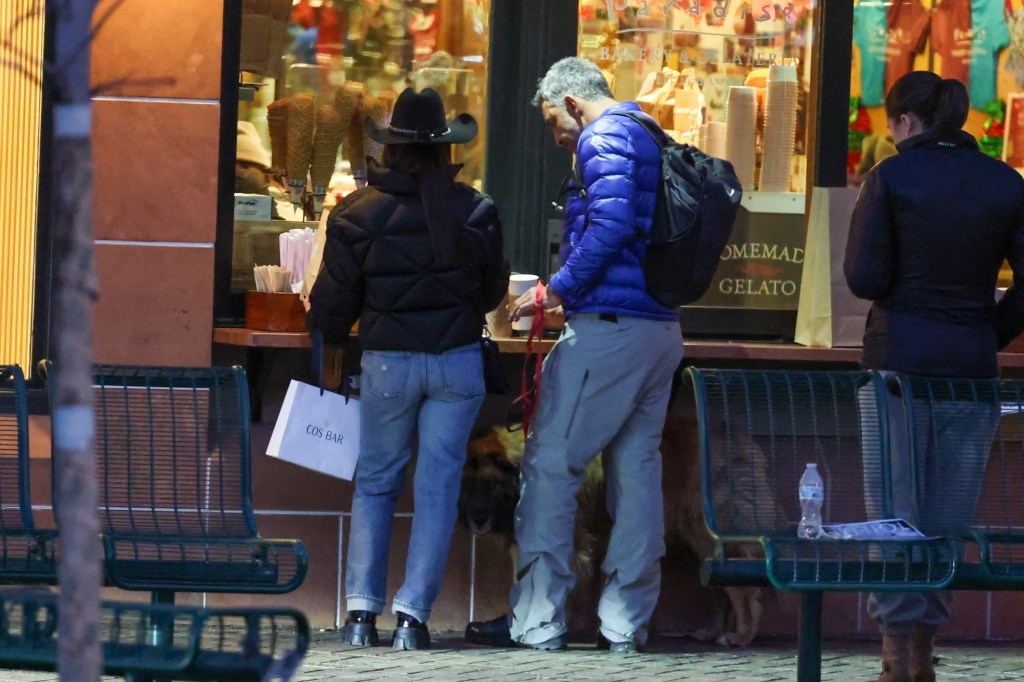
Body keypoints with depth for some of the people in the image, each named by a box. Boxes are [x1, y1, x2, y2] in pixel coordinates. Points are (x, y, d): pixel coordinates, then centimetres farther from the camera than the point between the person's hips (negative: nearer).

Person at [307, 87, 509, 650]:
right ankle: (412, 614, -3)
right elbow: (494, 290, 10)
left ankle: (362, 609, 4)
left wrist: (326, 333, 21)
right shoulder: (474, 211, -5)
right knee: (438, 486, 4)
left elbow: (332, 304, 0)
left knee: (374, 483, 13)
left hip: (387, 364, 0)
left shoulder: (357, 214, -7)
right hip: (458, 362, 0)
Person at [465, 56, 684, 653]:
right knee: (638, 469, 9)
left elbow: (611, 223, -21)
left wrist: (558, 291, -13)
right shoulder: (652, 140, 20)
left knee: (551, 465, -4)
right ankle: (626, 621, 10)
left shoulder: (603, 138, -7)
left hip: (609, 328, -9)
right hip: (661, 329, 9)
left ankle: (536, 622, -4)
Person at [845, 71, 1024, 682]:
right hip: (972, 368, 3)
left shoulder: (892, 177, -6)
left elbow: (864, 279, -6)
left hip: (900, 361, -3)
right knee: (950, 517, 9)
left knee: (895, 511, 3)